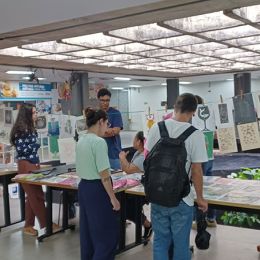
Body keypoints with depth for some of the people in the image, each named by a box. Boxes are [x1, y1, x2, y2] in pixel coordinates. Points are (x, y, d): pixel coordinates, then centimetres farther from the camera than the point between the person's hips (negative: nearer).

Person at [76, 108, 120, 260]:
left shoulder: (81, 141, 8)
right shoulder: (99, 142, -18)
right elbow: (104, 175, -20)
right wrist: (113, 198, -14)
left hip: (84, 187, 9)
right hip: (97, 189, -9)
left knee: (88, 231, 17)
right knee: (107, 234, 2)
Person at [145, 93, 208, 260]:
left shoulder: (157, 128, -4)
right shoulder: (195, 135, -15)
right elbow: (196, 171, -12)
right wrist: (200, 198, 2)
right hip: (181, 199, -3)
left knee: (160, 240, 17)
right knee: (181, 243, 12)